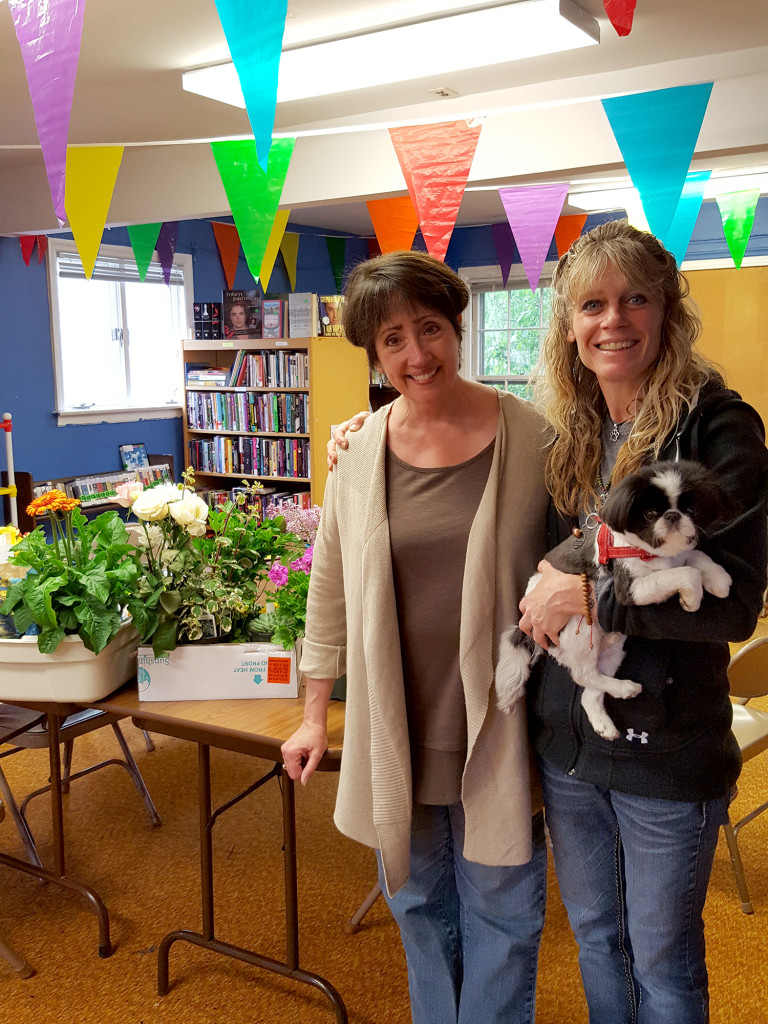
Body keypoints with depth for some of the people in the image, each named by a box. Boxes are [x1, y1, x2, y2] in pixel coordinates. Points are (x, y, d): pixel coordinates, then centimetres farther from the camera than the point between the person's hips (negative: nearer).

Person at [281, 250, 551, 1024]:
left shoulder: (530, 437, -10)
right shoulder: (359, 450, -2)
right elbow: (330, 587, 5)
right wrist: (316, 714, 9)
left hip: (498, 728, -2)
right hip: (395, 730, 3)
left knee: (499, 913, 13)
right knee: (417, 901, 21)